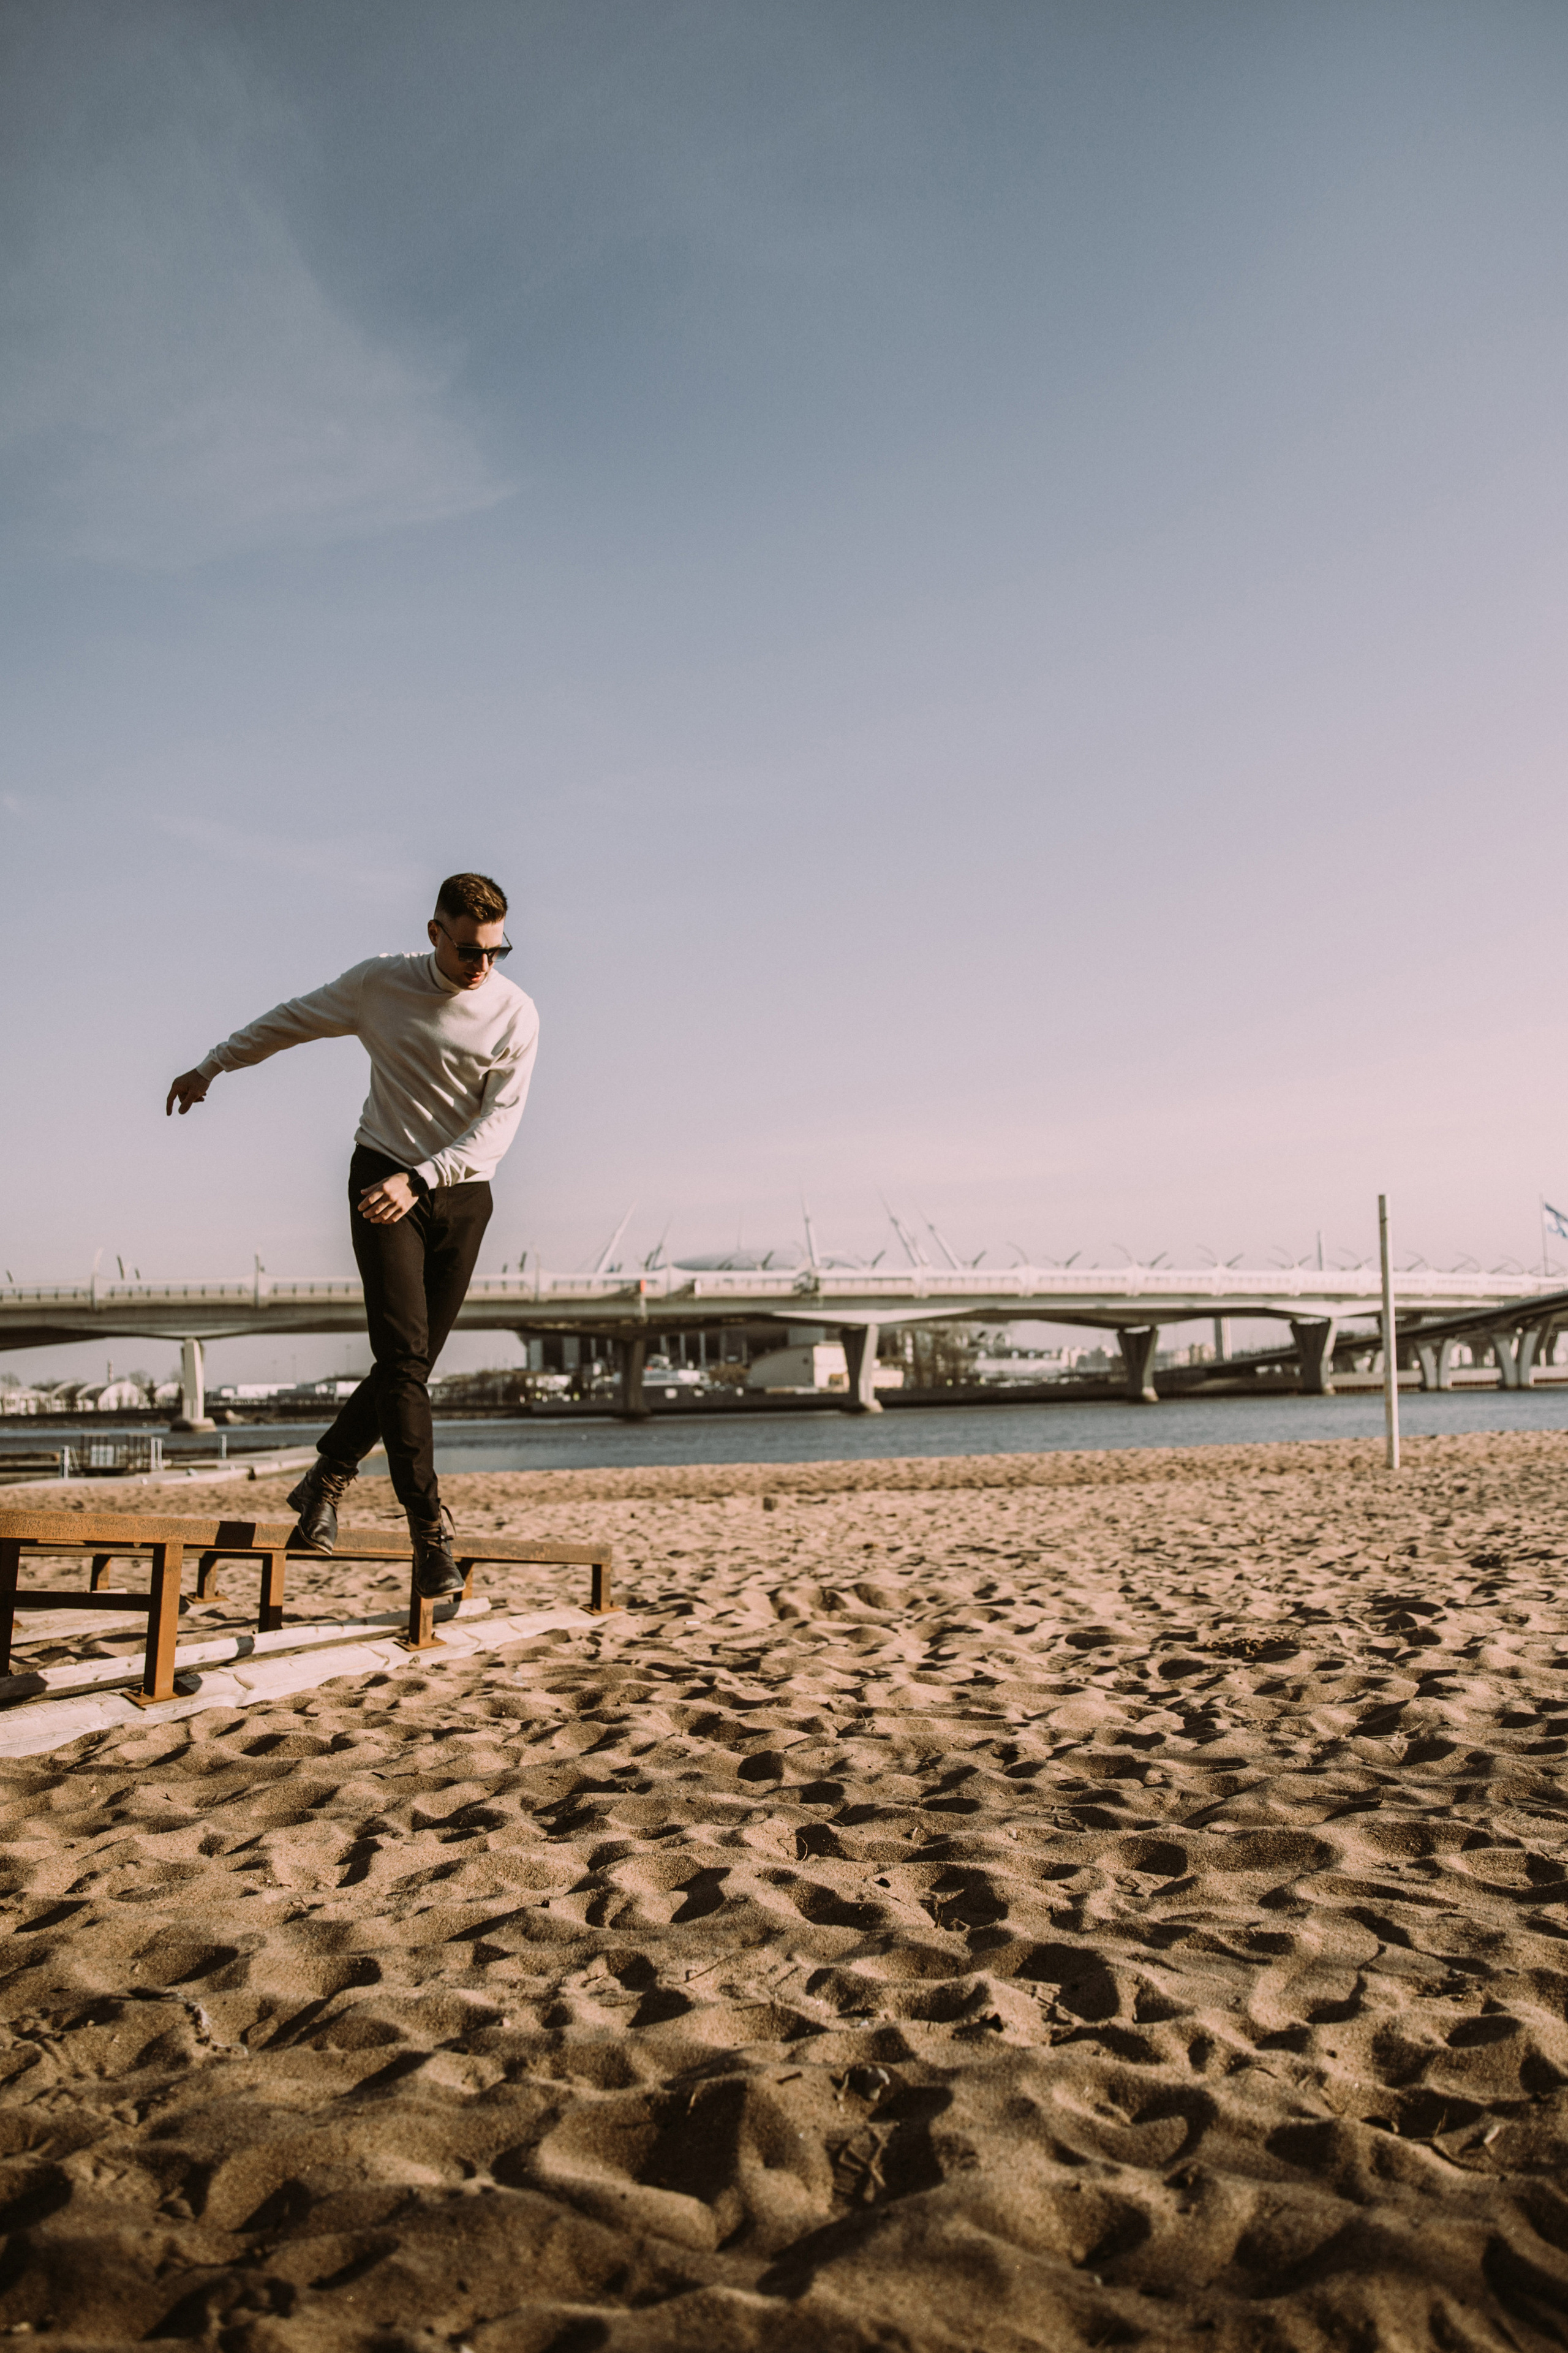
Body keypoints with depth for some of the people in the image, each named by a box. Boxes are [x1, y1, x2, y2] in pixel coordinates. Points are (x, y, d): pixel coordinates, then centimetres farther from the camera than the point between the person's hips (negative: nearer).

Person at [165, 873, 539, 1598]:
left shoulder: (516, 1014, -5)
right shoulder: (380, 983, -2)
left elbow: (499, 1121, -11)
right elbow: (291, 1020, 14)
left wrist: (419, 1179, -23)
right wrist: (211, 1067, 23)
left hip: (463, 1193, 2)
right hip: (384, 1177, -1)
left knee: (414, 1364, 3)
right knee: (403, 1355, -14)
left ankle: (326, 1480, 25)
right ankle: (429, 1531, -14)